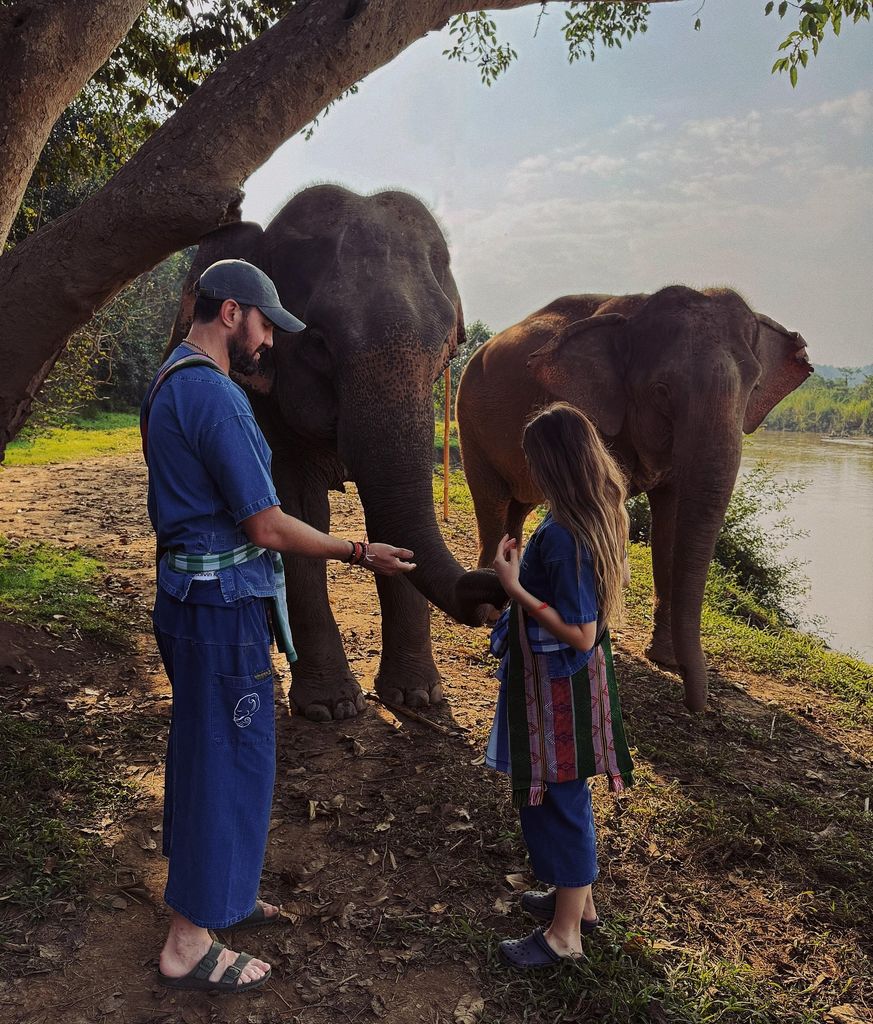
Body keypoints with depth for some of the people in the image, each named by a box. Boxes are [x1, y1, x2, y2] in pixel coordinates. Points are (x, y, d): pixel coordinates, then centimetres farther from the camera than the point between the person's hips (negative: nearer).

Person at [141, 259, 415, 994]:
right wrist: (359, 554, -11)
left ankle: (211, 894, 37)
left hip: (189, 594, 10)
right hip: (224, 605, -10)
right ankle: (190, 945, 14)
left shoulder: (168, 385, 12)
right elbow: (266, 527, -22)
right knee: (229, 760, 1)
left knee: (202, 749, 19)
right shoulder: (215, 396, -21)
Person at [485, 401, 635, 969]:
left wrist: (515, 588, -23)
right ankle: (578, 898, 42)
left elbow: (579, 635, -26)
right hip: (576, 682, 9)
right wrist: (522, 570, 8)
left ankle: (564, 933, 24)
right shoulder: (600, 517, 1)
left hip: (558, 687, -9)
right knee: (566, 795, 23)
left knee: (555, 800, 6)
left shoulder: (562, 535, -27)